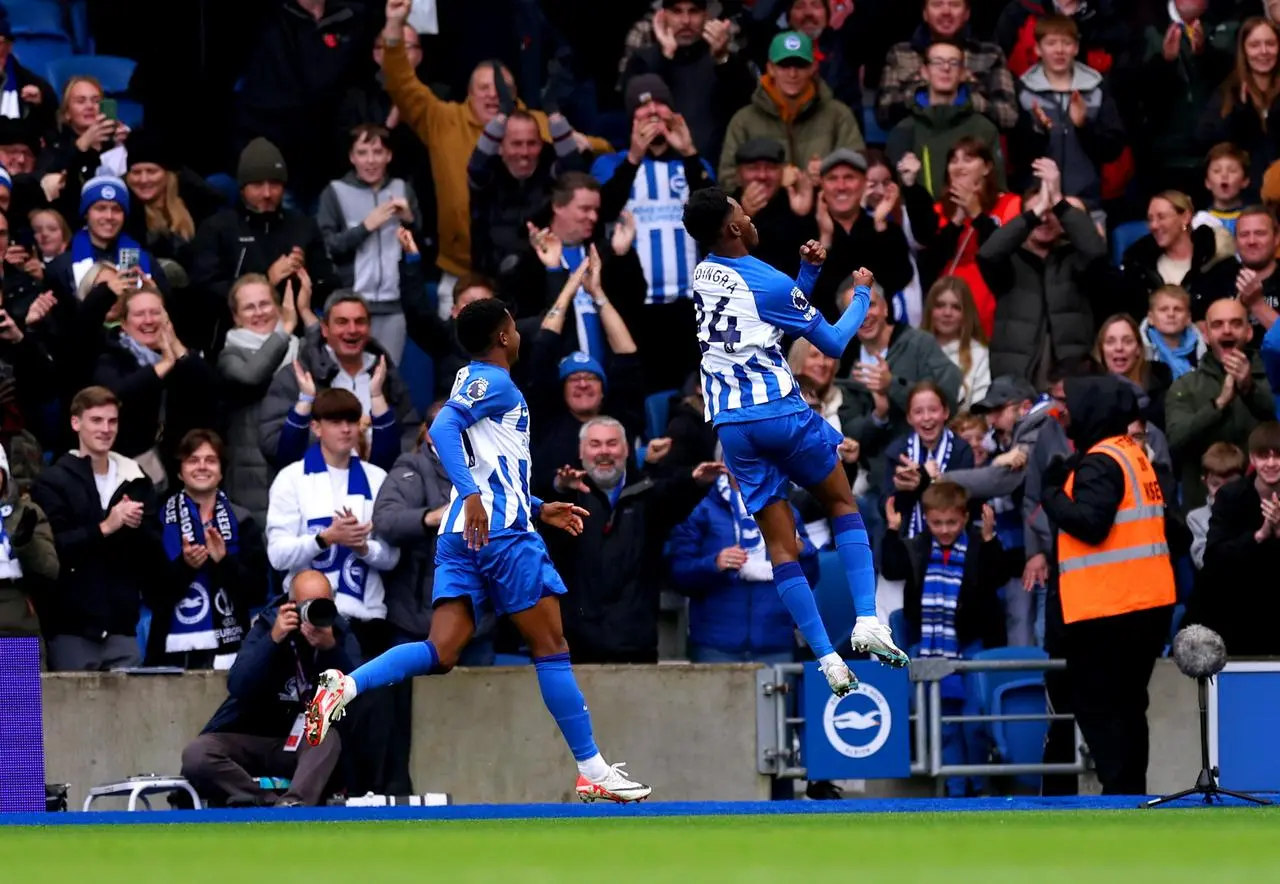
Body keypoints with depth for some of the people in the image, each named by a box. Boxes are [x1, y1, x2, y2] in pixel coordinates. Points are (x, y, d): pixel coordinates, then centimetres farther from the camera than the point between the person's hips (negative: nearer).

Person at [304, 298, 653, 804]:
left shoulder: (473, 382, 24)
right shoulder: (495, 383, -4)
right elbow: (443, 427, -21)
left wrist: (540, 510, 32)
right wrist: (472, 494, -30)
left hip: (462, 534, 8)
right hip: (503, 531, -8)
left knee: (442, 652, -4)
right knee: (550, 646, -1)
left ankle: (344, 686, -25)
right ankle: (592, 771, 3)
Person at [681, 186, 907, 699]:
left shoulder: (702, 275, 10)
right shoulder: (768, 284, -10)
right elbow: (834, 344, 1)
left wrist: (808, 271, 13)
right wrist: (861, 295, 16)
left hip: (730, 423, 5)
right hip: (781, 410, -5)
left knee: (781, 544, 5)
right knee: (842, 504, 16)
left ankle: (826, 657, -3)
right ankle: (867, 622, 0)